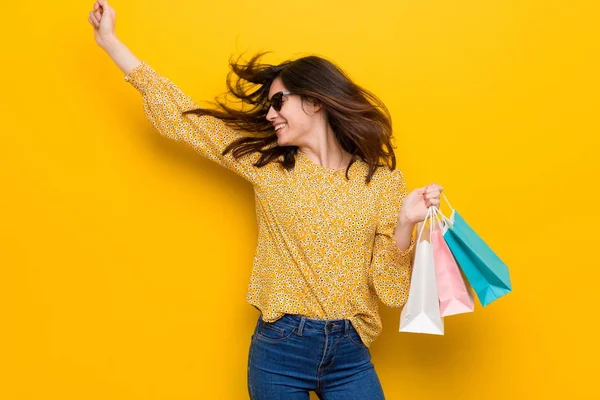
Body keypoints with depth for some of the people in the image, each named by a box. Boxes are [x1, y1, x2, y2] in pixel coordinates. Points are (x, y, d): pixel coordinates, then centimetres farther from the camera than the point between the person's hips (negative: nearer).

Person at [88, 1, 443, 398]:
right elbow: (183, 116, 3)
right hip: (278, 350, 1)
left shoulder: (383, 181, -3)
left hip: (350, 356, -1)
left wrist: (406, 224, -20)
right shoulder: (265, 164, 1)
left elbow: (391, 290, -4)